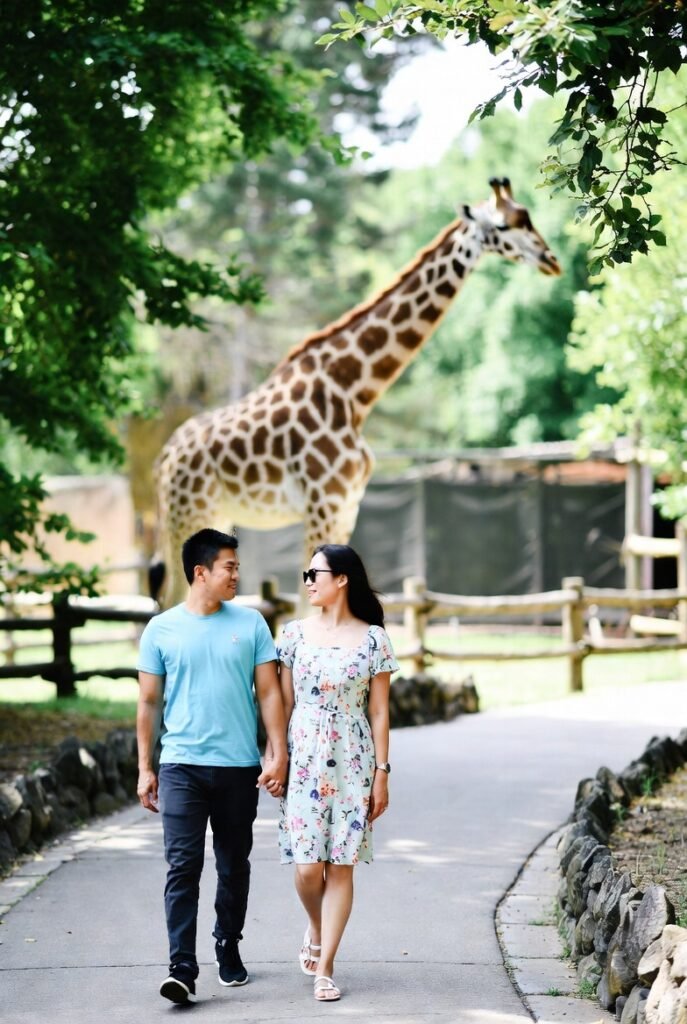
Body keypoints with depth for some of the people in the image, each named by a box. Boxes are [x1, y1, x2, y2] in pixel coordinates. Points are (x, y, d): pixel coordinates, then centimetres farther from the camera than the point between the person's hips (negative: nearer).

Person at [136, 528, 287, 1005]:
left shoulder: (250, 623, 4)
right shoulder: (162, 629, 2)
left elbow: (269, 692, 4)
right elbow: (149, 702, 7)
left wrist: (279, 754, -5)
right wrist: (145, 768, 3)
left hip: (239, 766, 1)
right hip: (181, 765, -1)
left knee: (234, 866, 11)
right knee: (183, 866, -10)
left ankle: (229, 950, 28)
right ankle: (182, 969, -13)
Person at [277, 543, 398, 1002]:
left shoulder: (373, 639, 0)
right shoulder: (296, 633, 4)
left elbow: (379, 711, 2)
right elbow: (284, 702, 6)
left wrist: (382, 771, -1)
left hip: (352, 762, -1)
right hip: (303, 758, 1)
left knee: (341, 865, -1)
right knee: (307, 865, -5)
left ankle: (325, 968, 5)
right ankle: (316, 931, 26)